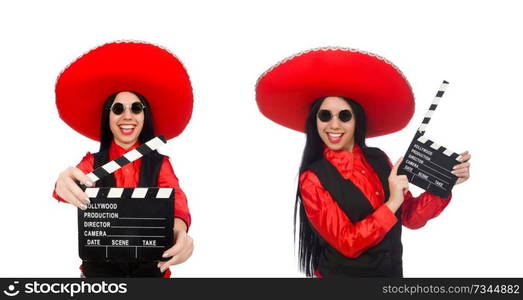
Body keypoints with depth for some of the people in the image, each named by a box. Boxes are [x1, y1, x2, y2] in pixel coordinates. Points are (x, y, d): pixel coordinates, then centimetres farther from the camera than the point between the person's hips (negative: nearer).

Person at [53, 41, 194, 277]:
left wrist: (179, 229, -38)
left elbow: (174, 196, -15)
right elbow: (75, 186, -14)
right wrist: (65, 185, -39)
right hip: (100, 264, 0)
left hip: (149, 265, 0)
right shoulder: (92, 162, 6)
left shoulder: (160, 162, 3)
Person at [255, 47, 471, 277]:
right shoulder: (313, 178, -16)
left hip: (392, 271, 5)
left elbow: (410, 217, 0)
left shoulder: (378, 159, -3)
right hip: (342, 274, -4)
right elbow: (347, 243, -21)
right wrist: (391, 203, -27)